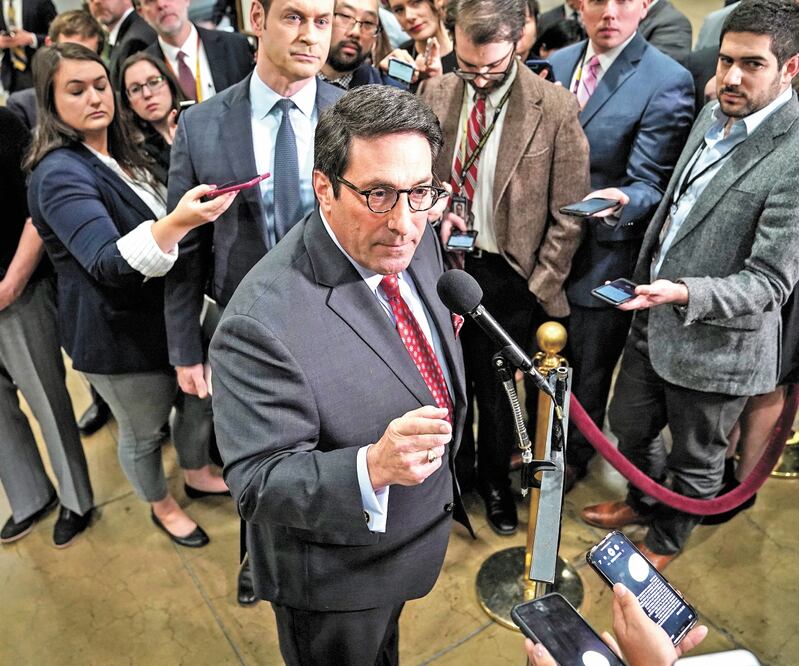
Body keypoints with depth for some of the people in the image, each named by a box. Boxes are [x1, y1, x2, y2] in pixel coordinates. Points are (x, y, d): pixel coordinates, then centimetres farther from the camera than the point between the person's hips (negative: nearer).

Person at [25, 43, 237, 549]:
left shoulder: (118, 156, 4)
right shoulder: (60, 174, -23)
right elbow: (109, 262, -37)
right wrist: (178, 222, -51)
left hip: (165, 313, 8)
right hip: (117, 334, -8)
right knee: (143, 430, 13)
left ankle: (197, 473, 50)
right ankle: (162, 507, 40)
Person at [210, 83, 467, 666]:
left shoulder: (416, 242, -12)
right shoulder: (264, 323, -37)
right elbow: (257, 483, -30)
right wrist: (371, 468, -46)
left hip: (420, 528, 7)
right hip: (336, 578, -6)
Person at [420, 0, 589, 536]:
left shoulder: (556, 108, -13)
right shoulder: (436, 93, -2)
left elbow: (568, 216, -9)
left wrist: (539, 289, -10)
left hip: (509, 274, -3)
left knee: (497, 386, 13)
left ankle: (496, 479, 41)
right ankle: (457, 460, 45)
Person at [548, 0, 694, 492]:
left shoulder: (668, 82, -15)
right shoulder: (558, 63, 2)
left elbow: (651, 184, -16)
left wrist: (622, 201, -38)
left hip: (605, 252, -5)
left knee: (589, 367, 15)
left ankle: (575, 456, 41)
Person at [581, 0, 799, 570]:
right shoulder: (715, 115, 1)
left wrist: (684, 293, -35)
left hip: (717, 346, -7)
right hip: (654, 323, 7)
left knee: (696, 460, 17)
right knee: (629, 426, 24)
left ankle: (665, 542, 45)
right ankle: (642, 502, 54)